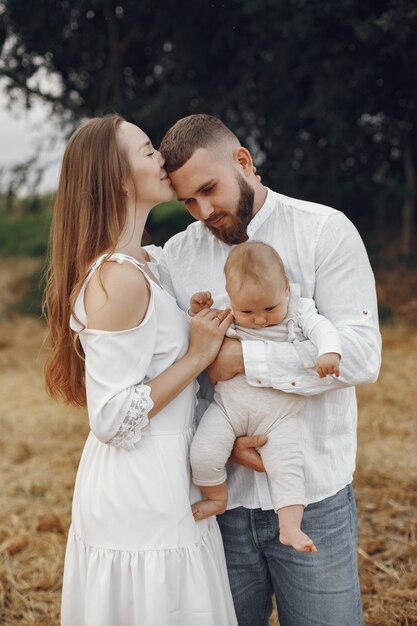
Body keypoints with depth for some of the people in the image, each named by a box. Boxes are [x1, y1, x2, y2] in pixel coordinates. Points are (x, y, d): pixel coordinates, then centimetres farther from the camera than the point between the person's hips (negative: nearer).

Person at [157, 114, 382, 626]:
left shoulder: (325, 231, -5)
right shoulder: (176, 257, 5)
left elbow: (362, 354, -15)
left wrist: (242, 357, -19)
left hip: (313, 501, -2)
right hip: (220, 497, 3)